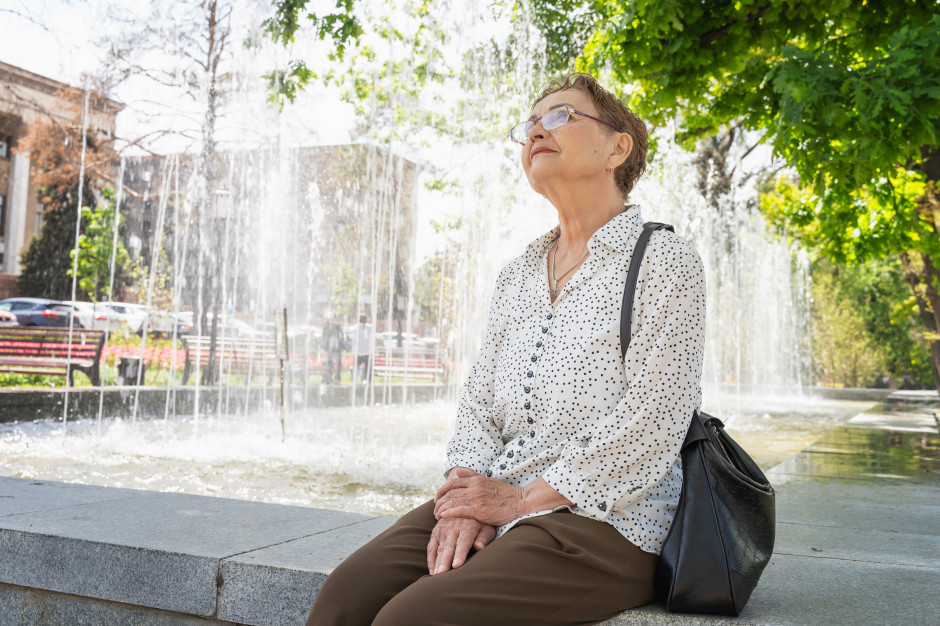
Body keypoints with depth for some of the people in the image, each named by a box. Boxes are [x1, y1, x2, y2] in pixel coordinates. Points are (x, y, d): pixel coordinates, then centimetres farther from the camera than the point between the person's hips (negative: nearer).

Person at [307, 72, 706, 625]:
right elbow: (479, 397, 13)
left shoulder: (664, 260, -3)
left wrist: (522, 498, -11)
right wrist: (466, 500, -5)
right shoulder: (519, 274, 18)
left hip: (601, 519, -5)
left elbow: (652, 422, -12)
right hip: (495, 503, 6)